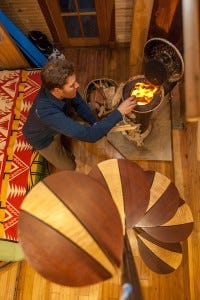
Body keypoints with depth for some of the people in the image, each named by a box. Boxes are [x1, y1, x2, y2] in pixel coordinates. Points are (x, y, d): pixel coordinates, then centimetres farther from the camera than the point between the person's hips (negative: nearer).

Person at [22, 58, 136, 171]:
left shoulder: (62, 86, -28)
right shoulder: (46, 111, -47)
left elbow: (79, 104, -6)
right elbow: (89, 135, -49)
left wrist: (95, 124, -20)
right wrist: (119, 112, -45)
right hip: (43, 138, -5)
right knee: (69, 167, 7)